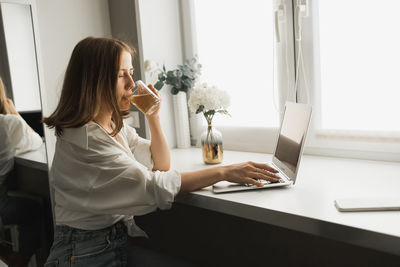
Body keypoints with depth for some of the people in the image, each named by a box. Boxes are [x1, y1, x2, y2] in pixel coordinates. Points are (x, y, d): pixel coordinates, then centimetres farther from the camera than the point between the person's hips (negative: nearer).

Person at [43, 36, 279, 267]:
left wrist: (153, 117, -5)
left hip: (123, 239, 7)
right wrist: (224, 172, -26)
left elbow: (160, 165, 8)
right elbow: (152, 186, -27)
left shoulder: (116, 126, 5)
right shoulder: (82, 140, -23)